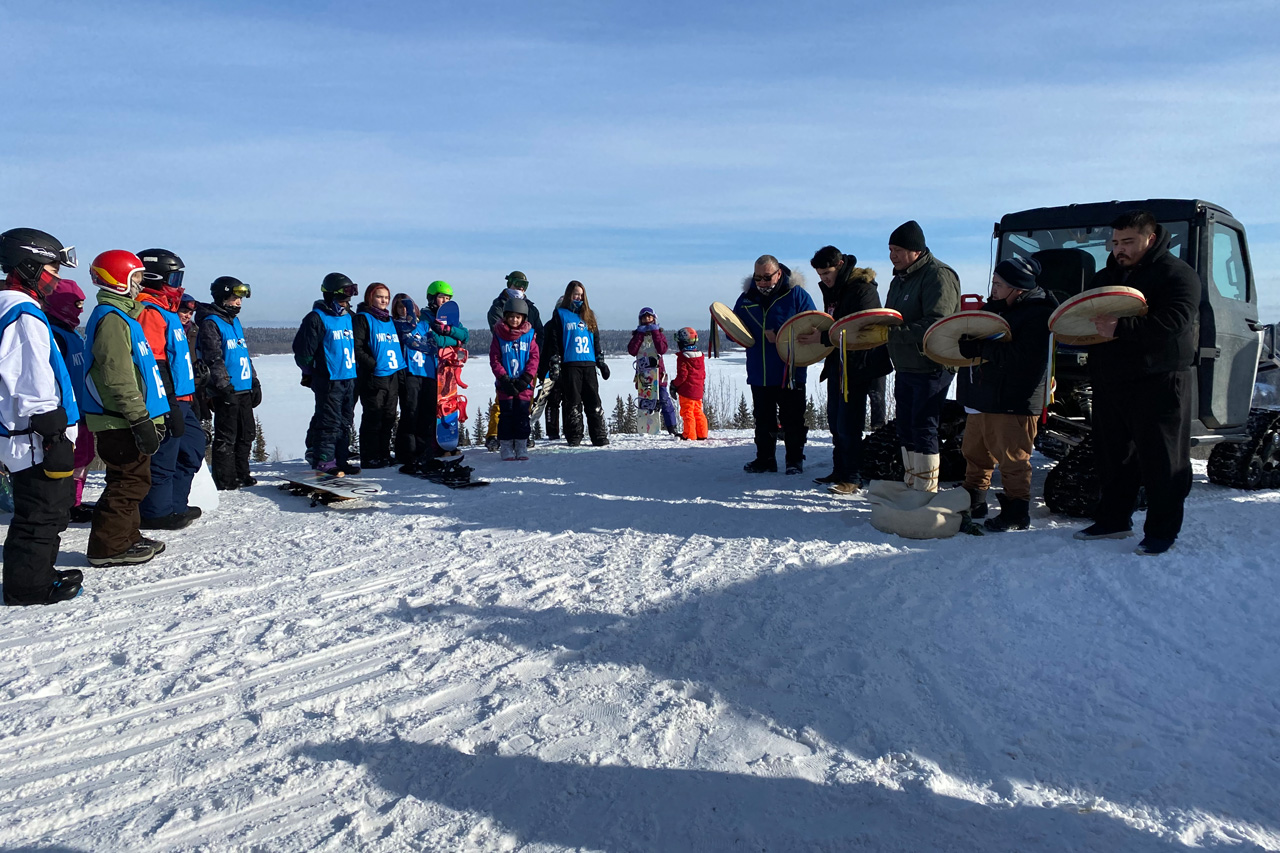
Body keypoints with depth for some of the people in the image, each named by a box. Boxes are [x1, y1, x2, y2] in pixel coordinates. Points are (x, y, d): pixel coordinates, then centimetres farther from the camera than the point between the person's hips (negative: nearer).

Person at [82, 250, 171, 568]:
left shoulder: (121, 315, 18)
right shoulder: (111, 318, -15)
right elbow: (118, 378, -22)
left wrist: (150, 416, 26)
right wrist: (140, 420, -22)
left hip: (125, 421, 11)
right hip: (121, 422, -11)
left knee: (129, 480, 17)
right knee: (130, 481, -6)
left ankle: (126, 537, 26)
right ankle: (107, 547, 1)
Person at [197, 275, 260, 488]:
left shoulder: (235, 321, 18)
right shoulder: (210, 323, -9)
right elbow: (213, 359, -15)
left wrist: (254, 382, 21)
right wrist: (224, 385, -19)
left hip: (244, 390, 9)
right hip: (226, 391, -9)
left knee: (246, 435, 13)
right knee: (226, 437, -2)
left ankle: (241, 475, 24)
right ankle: (225, 480, 5)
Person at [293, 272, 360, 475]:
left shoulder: (349, 317, 14)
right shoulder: (317, 318, -9)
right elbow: (303, 349, -7)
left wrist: (357, 369, 19)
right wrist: (309, 372, 0)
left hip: (350, 379, 7)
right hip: (328, 380, -7)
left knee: (345, 421, 11)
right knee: (329, 421, -6)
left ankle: (341, 458, 19)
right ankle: (323, 459, 1)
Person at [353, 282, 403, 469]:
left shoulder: (390, 320, 19)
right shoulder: (363, 319, -4)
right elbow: (357, 348, -12)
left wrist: (401, 368, 12)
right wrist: (374, 365, -18)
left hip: (393, 377, 7)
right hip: (374, 378, -7)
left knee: (388, 418, 11)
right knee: (373, 419, -4)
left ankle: (384, 454, 20)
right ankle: (370, 457, 1)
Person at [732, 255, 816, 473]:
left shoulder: (796, 294, -5)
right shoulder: (747, 297, 6)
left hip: (790, 372, -4)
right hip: (759, 374, 4)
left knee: (792, 419, 4)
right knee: (763, 419, 13)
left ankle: (795, 460, 16)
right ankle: (764, 459, 24)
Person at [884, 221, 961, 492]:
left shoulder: (938, 275, -14)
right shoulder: (900, 278, 15)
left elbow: (936, 325, -25)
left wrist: (894, 332, -30)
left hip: (931, 369, -9)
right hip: (905, 368, 9)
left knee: (924, 431, -7)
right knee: (906, 430, 14)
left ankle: (926, 492, 1)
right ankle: (912, 486, 26)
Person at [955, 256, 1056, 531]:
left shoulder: (1038, 315, -14)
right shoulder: (995, 307, 14)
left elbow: (1023, 358, -26)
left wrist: (980, 347, -26)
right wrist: (965, 340, 1)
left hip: (1013, 402, -9)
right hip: (982, 398, 9)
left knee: (1012, 459, -3)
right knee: (975, 453, 17)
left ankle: (1016, 514, 8)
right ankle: (973, 503, 31)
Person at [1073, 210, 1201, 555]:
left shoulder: (1176, 274, -7)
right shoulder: (1105, 276, 16)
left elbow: (1173, 321, -23)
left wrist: (1121, 328, -33)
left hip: (1159, 382, -7)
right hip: (1110, 381, 7)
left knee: (1160, 460, -1)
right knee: (1114, 454, 14)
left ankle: (1162, 531, 8)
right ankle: (1114, 519, 26)